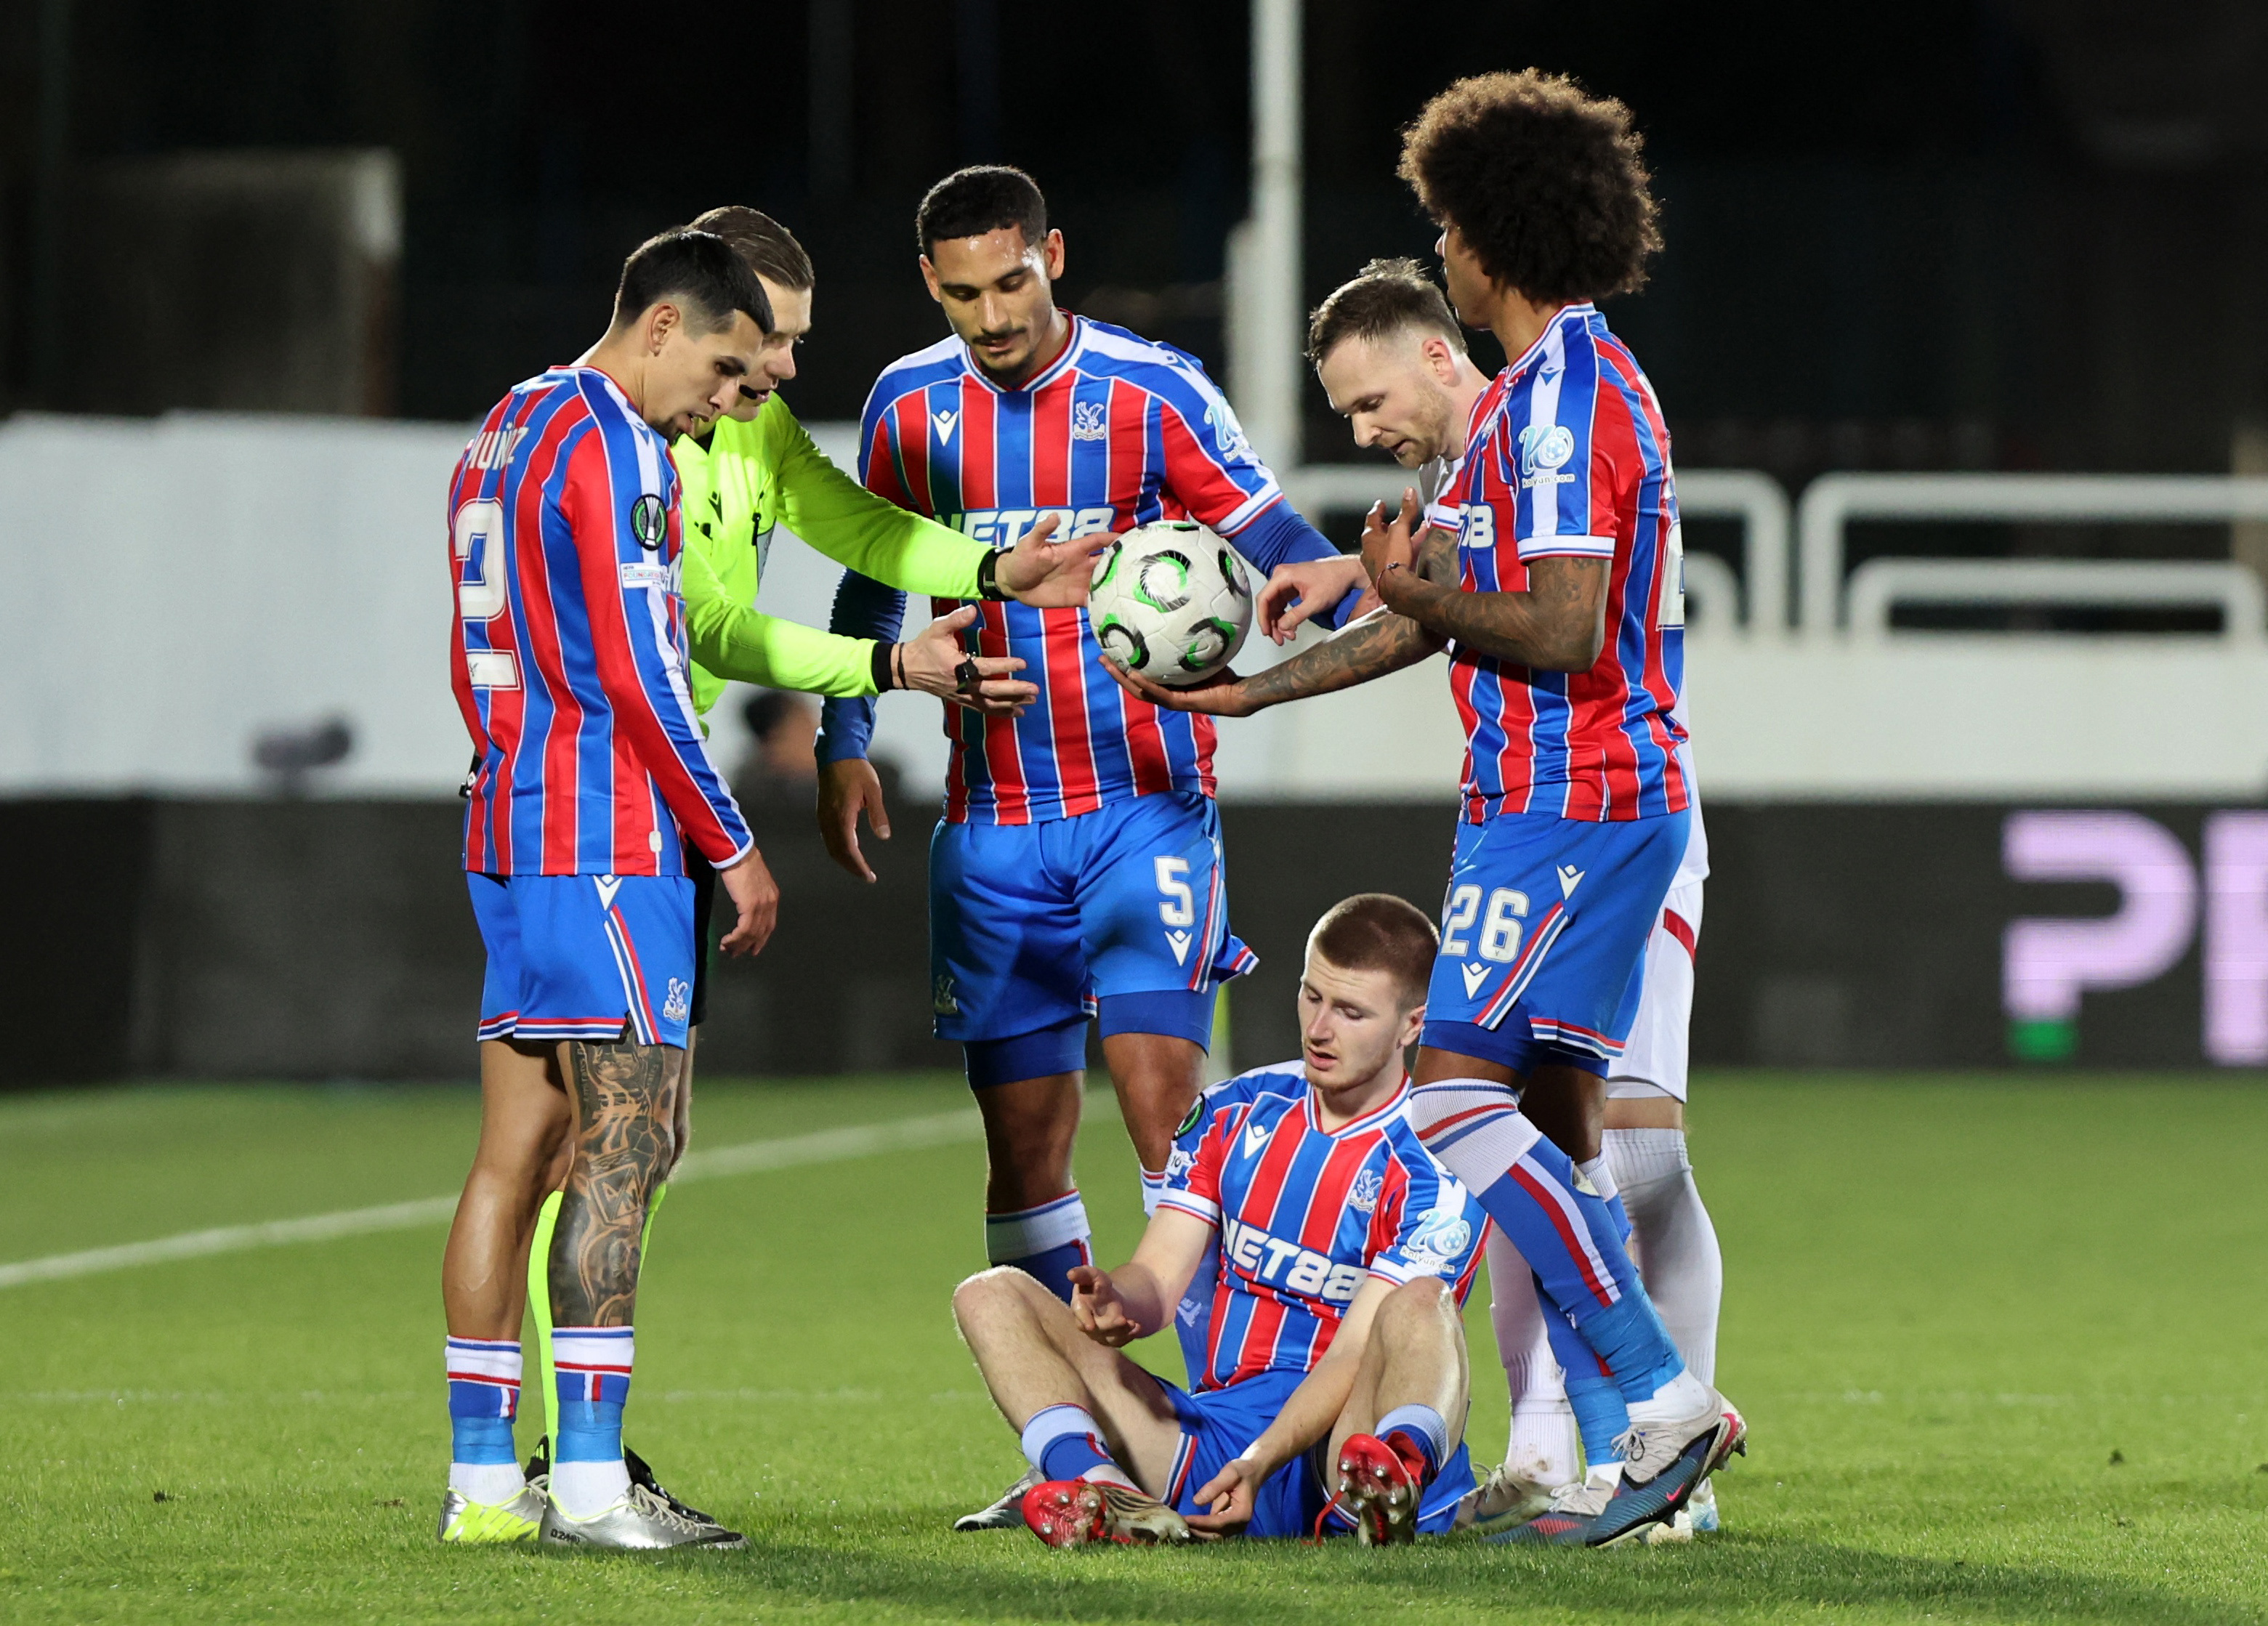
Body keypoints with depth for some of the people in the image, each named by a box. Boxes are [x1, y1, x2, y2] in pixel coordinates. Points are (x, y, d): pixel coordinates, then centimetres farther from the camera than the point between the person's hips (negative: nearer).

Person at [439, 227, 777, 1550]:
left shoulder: (505, 434, 18)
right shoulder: (611, 446, -12)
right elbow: (638, 673, -16)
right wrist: (734, 846, -10)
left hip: (511, 831, 9)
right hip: (609, 840, -9)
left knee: (518, 1151, 8)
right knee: (627, 1142, -9)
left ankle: (483, 1477, 7)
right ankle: (589, 1482, -12)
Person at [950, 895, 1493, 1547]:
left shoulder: (1436, 1167, -5)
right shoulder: (1234, 1112, 12)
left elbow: (1358, 1357, -15)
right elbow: (1159, 1279, 6)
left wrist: (1259, 1462, -30)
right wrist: (1120, 1302, -20)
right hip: (1210, 1433, 5)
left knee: (1419, 1303, -33)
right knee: (993, 1296, -8)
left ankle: (1396, 1473, -69)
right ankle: (1098, 1492, -40)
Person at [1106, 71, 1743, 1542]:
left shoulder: (1565, 398, -15)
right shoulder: (1556, 388, 19)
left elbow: (1564, 631, -22)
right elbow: (1446, 611, 25)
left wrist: (1420, 597, -8)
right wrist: (1250, 690, 26)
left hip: (1570, 799, -10)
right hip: (1569, 797, 10)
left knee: (1458, 1094, -14)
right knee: (1553, 1118, 8)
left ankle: (1661, 1395, -15)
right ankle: (1628, 1452, 6)